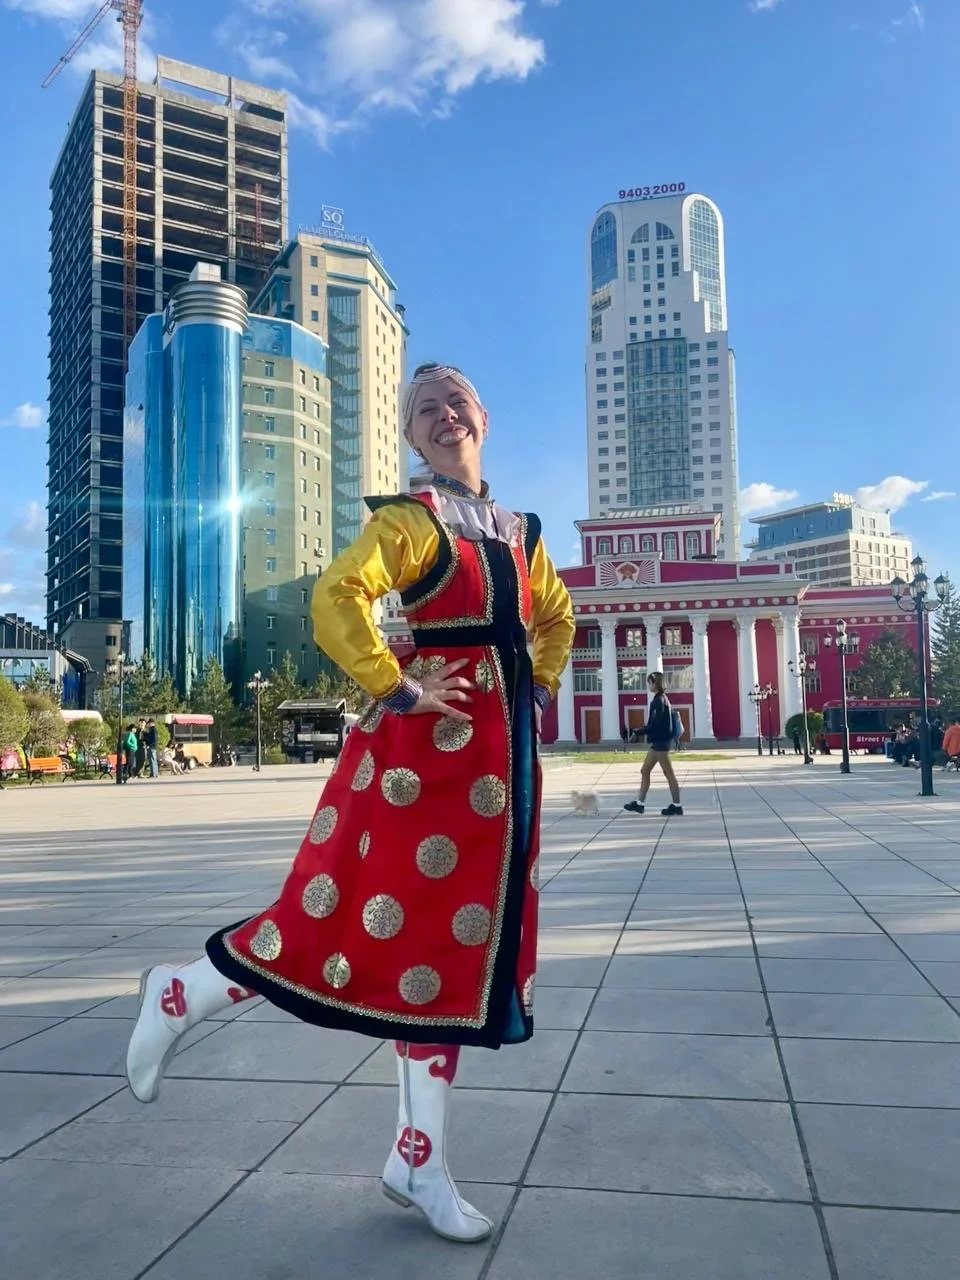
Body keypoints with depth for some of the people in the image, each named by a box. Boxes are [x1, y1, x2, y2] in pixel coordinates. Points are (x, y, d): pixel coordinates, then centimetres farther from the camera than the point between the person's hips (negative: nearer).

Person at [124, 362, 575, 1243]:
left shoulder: (519, 531, 16)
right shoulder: (413, 518, -6)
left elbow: (556, 615, 30)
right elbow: (336, 599, -21)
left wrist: (541, 690, 17)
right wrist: (397, 691, -19)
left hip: (497, 756, 7)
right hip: (428, 746, -7)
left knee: (455, 940, 9)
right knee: (377, 917, -4)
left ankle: (419, 1161, 22)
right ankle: (182, 996, 21)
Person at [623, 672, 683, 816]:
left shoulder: (658, 700, -14)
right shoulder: (663, 698, 15)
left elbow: (658, 722, -21)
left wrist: (650, 739, -16)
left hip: (659, 741, -10)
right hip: (658, 741, 10)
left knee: (668, 773, -4)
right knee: (644, 770, 13)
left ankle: (676, 805, 2)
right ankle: (639, 803, 18)